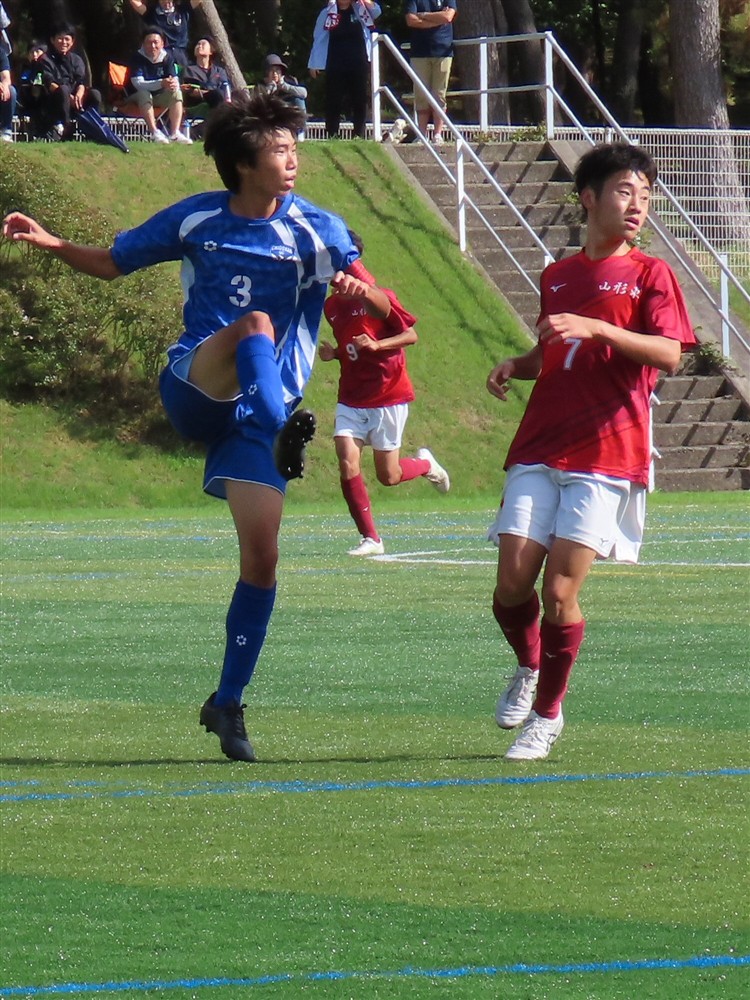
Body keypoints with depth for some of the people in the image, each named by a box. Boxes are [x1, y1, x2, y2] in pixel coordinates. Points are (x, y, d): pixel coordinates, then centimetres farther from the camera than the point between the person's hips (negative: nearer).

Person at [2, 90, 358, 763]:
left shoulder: (316, 231, 0)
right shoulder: (196, 220, 4)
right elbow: (111, 264, 17)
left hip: (261, 407, 1)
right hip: (193, 388, 0)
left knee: (262, 555, -9)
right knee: (256, 323, -32)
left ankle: (228, 703, 4)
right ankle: (287, 436, -57)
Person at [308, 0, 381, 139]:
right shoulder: (327, 13, 4)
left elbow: (376, 12, -8)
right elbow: (319, 39, 4)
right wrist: (314, 64, 1)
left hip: (359, 64, 1)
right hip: (335, 65, -1)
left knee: (360, 101, 3)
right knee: (334, 102, 1)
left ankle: (359, 135, 9)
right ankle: (331, 135, 7)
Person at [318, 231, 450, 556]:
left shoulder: (377, 297, -13)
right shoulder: (332, 305, 7)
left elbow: (410, 335, -10)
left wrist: (376, 345, -25)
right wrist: (333, 353, 0)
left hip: (388, 397, -5)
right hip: (352, 398, 5)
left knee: (388, 476, 2)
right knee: (347, 465, -12)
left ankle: (425, 463, 35)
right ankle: (370, 539, -3)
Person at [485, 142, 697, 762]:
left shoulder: (649, 273, 3)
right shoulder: (558, 277, 17)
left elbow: (669, 355, -12)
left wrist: (595, 327, -22)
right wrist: (516, 366, 9)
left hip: (606, 456, -4)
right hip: (538, 450, 4)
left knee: (559, 590, -9)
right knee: (512, 583, -5)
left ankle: (547, 714, 8)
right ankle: (530, 668, 26)